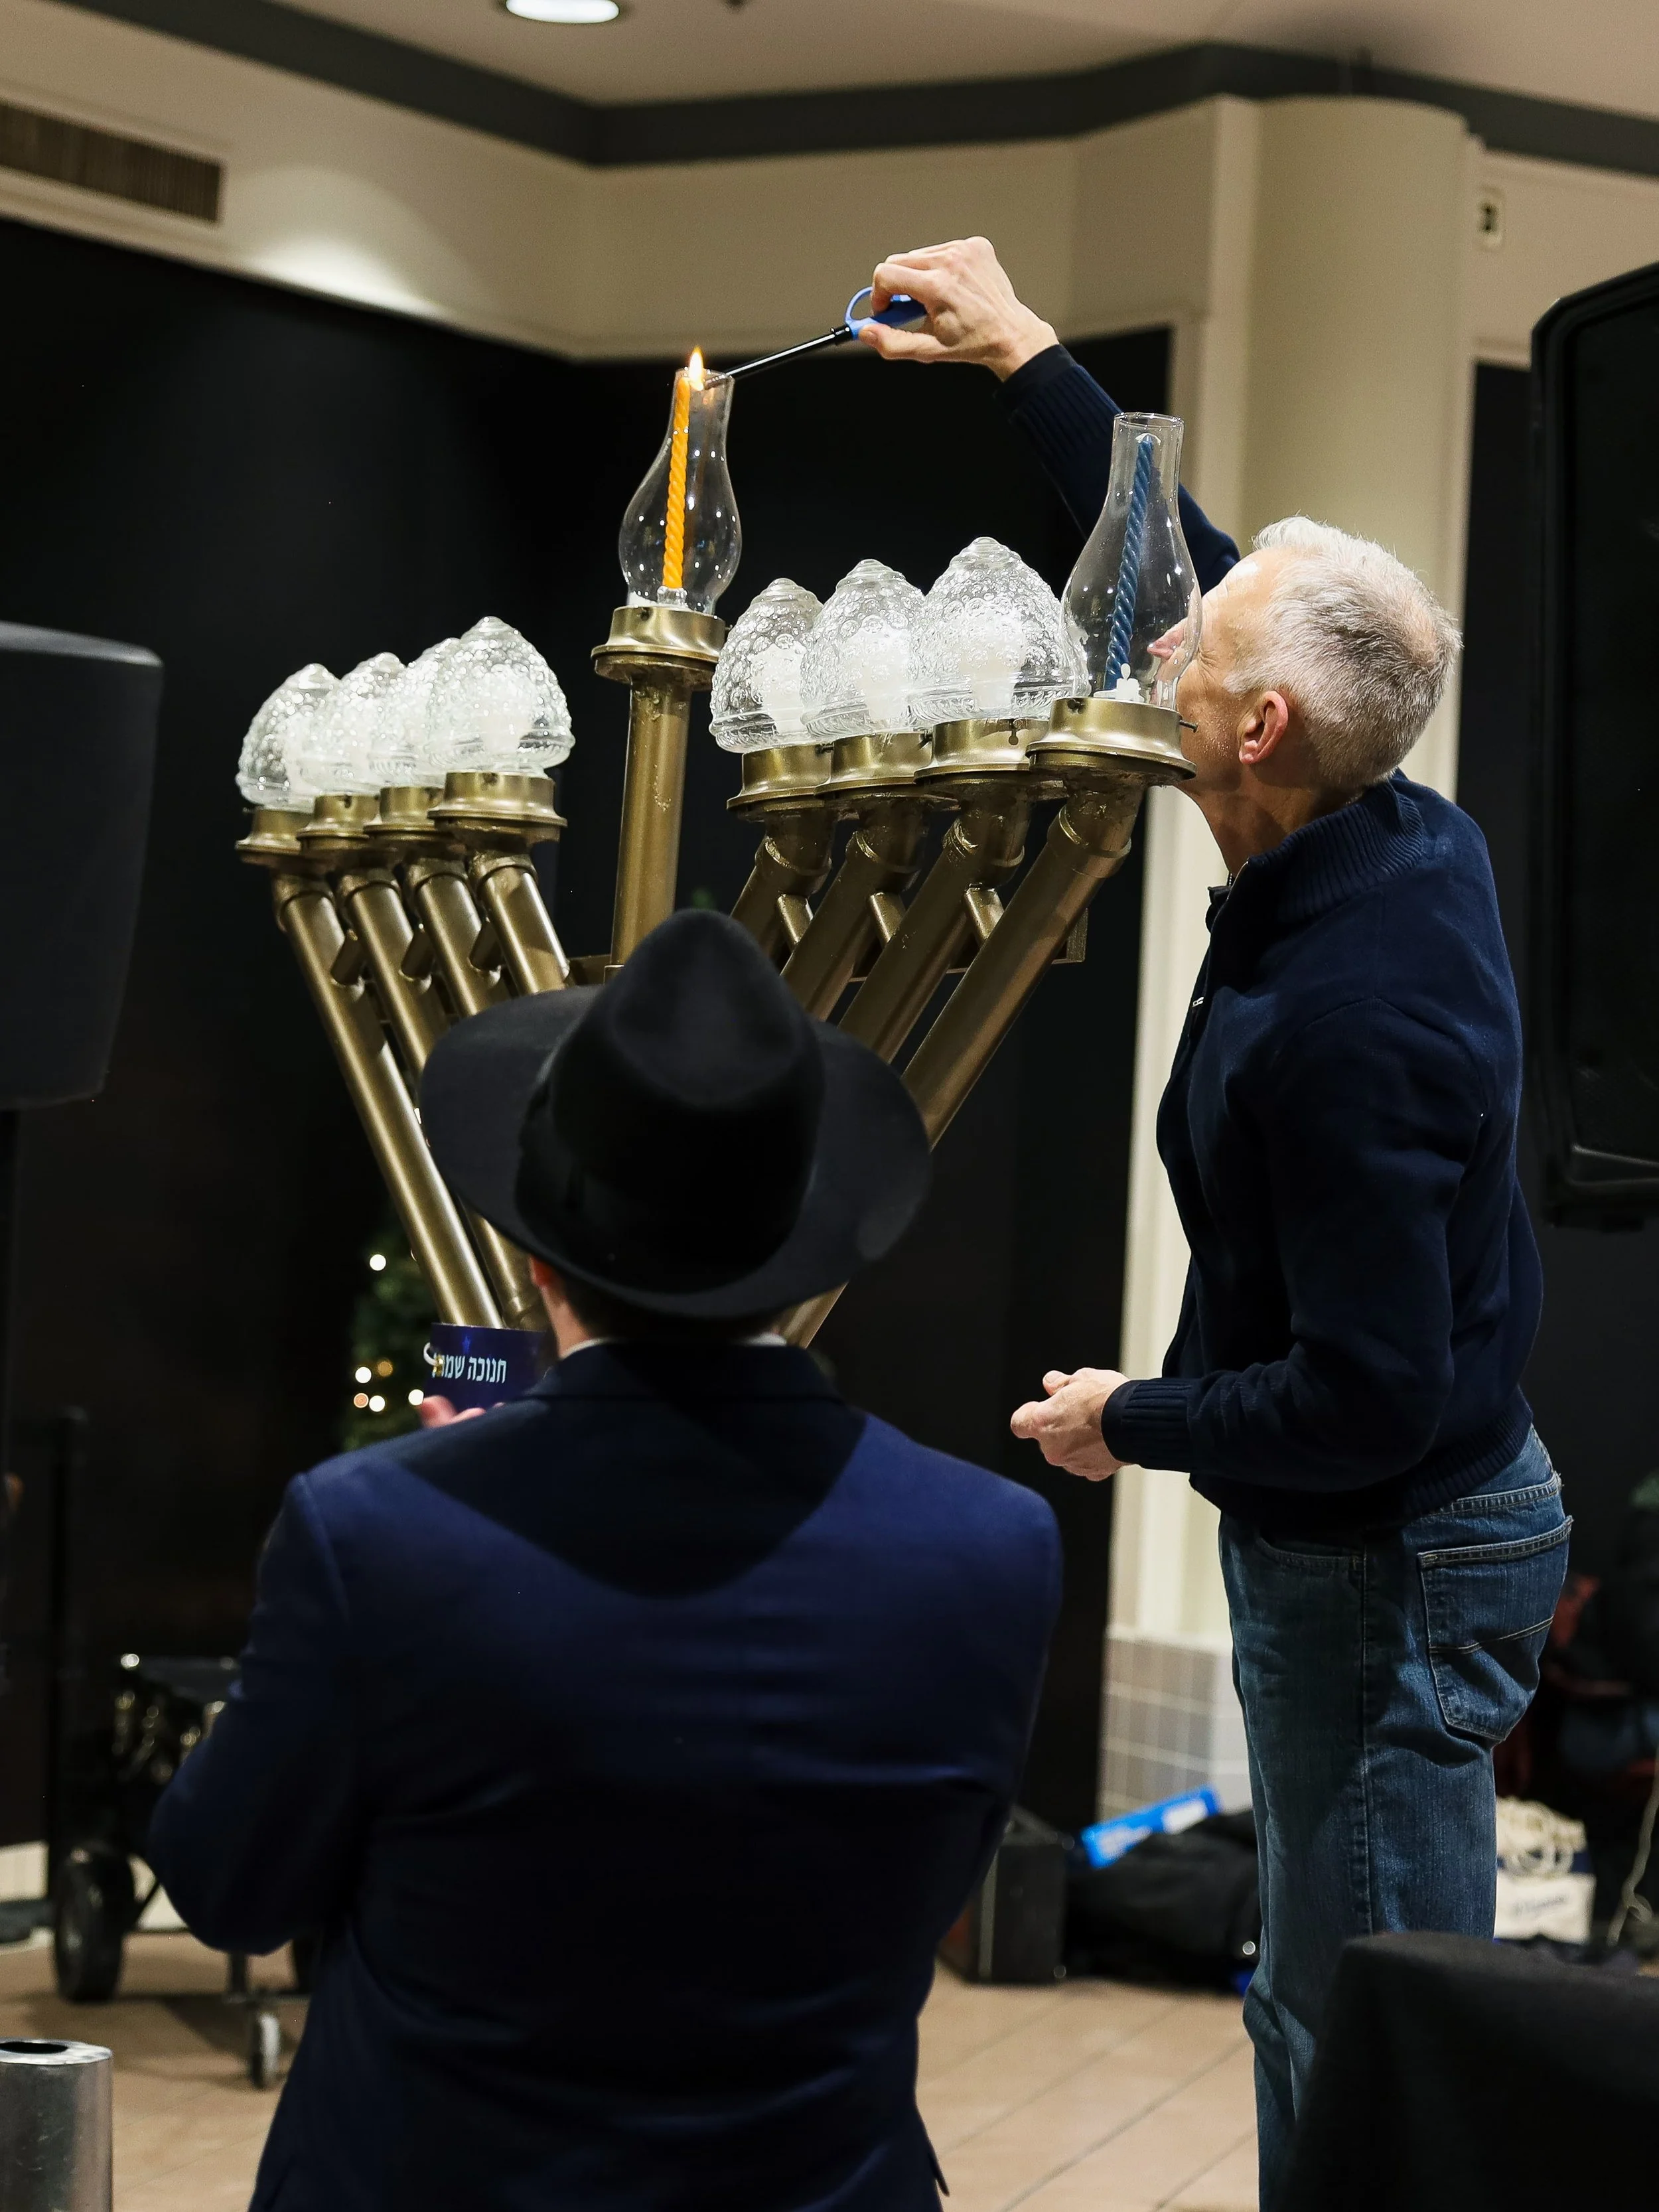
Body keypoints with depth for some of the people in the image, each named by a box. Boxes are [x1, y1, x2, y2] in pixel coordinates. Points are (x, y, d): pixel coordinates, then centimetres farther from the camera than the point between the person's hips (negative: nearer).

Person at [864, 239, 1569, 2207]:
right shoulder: (1411, 850, -2)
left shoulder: (1346, 1015, -30)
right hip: (1409, 1525, 10)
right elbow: (1191, 565, 12)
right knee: (1321, 2003, 21)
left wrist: (1134, 1421, -11)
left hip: (1383, 1562, -10)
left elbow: (1364, 1396, -27)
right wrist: (1028, 361, 15)